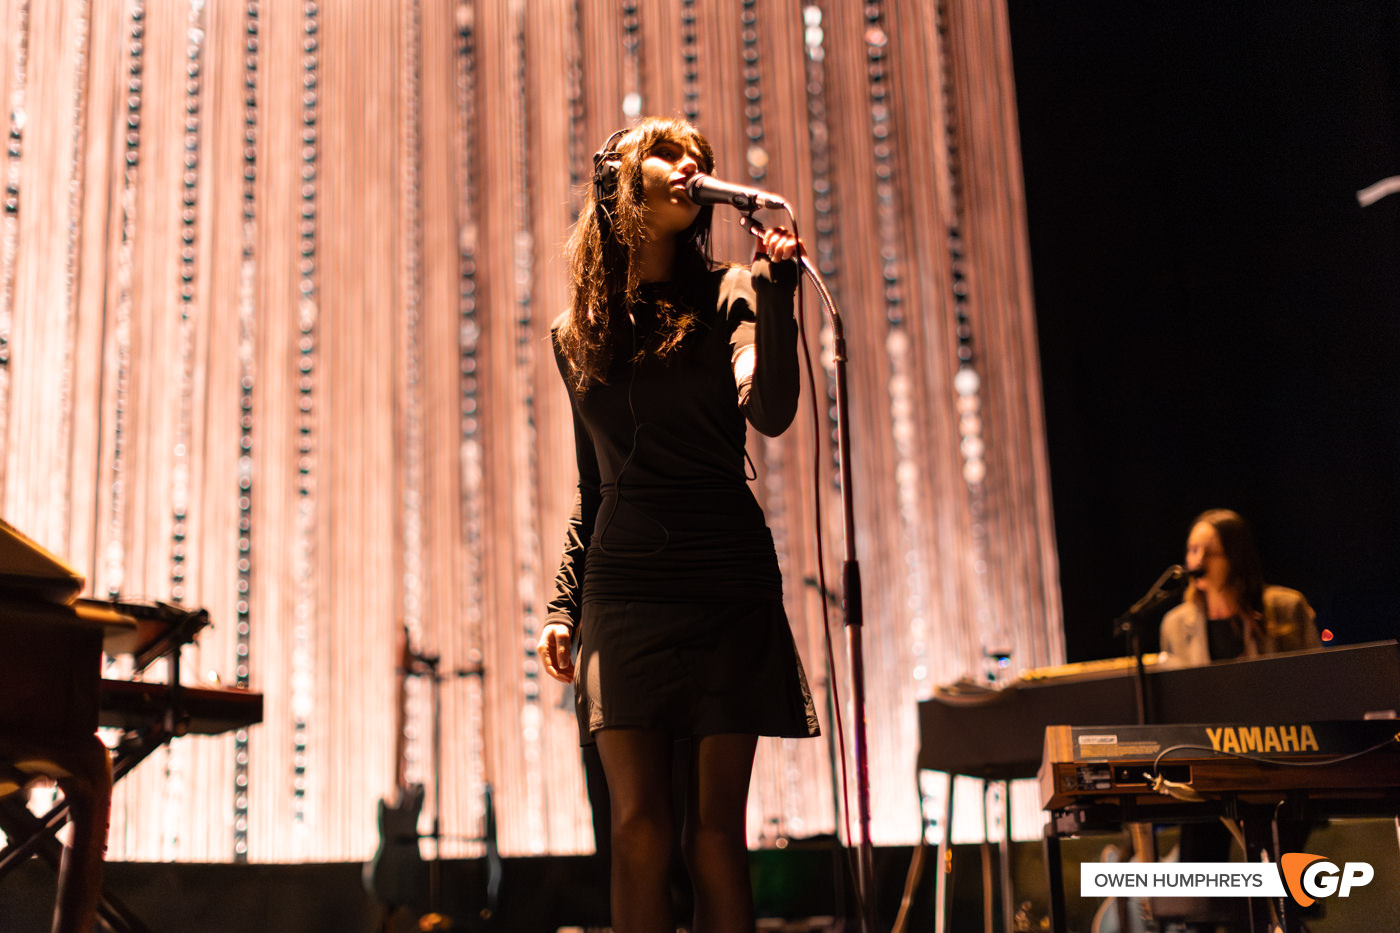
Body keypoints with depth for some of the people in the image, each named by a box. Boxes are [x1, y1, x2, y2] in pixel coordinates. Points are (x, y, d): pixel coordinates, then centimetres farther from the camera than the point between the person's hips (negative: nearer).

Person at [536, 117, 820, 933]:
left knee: (716, 829, -1)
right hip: (623, 587, 2)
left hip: (729, 586, -2)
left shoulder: (726, 297, 4)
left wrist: (778, 291, -21)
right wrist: (563, 601, 14)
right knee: (639, 826, -2)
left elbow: (772, 411, -15)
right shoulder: (577, 334, 13)